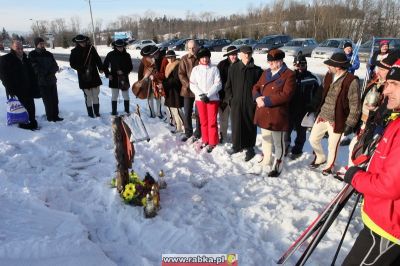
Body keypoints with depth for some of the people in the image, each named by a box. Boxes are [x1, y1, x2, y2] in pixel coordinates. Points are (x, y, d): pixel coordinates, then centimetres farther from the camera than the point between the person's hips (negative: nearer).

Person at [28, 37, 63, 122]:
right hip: (42, 82, -4)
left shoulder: (49, 54, 12)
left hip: (52, 80, 4)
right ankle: (50, 117, 5)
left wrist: (49, 72, -14)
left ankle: (55, 116, 16)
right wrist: (48, 72, -9)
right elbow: (36, 68, -8)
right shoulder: (32, 55, 0)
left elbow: (55, 67, 4)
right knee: (48, 100, -4)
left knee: (55, 99, 6)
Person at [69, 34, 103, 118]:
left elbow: (97, 59, 7)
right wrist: (82, 69, -16)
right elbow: (72, 64, -1)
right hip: (83, 77, -2)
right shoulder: (74, 51, -1)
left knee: (96, 95, 8)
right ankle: (90, 113, 10)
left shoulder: (91, 48, 3)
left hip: (94, 75, 2)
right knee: (88, 96, -1)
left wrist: (100, 68, -6)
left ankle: (97, 112, 20)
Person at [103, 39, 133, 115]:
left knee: (126, 96, 4)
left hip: (124, 78, 1)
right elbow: (105, 66, 6)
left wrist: (123, 72, -12)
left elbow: (130, 67, 3)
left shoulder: (126, 55, 0)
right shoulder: (111, 55, -1)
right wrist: (108, 74, -5)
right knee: (114, 96, 5)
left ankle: (127, 111, 15)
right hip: (114, 78, 0)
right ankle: (114, 112, 13)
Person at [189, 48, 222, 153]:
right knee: (203, 121, 11)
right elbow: (192, 85, 0)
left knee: (212, 121, 0)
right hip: (200, 99, 2)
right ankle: (205, 140, 24)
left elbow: (218, 84, -6)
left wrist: (208, 95, -15)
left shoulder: (214, 69, -2)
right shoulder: (195, 69, 4)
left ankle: (213, 142, 10)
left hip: (213, 98, -2)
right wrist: (201, 95, -12)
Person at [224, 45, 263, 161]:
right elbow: (228, 85, 8)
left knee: (250, 126, 5)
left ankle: (249, 148, 19)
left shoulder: (257, 70, 1)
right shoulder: (233, 68, 4)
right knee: (236, 125, 8)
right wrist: (230, 98, 2)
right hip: (236, 103, 1)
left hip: (251, 104, -1)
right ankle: (237, 145, 26)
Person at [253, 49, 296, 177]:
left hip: (277, 115, -7)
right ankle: (266, 160, 41)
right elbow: (256, 87, 13)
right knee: (266, 138, 22)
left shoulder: (289, 75, -11)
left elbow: (285, 95, -21)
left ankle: (277, 165, 21)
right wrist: (258, 97, -10)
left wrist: (266, 100, -21)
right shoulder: (266, 73, 12)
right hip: (263, 113, 7)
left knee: (278, 142, 6)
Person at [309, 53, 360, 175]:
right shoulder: (328, 76, 1)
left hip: (336, 120, -6)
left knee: (332, 146, 10)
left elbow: (355, 105, -15)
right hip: (322, 116, 6)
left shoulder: (352, 81, -19)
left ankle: (330, 166, 35)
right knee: (313, 139, 15)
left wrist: (350, 124, -13)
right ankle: (320, 158, 41)